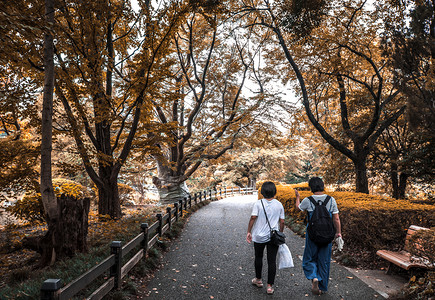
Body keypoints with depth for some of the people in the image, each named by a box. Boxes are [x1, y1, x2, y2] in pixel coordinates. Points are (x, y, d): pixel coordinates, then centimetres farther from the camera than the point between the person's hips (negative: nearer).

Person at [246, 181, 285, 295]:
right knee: (272, 261, 7)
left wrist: (249, 232, -7)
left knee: (258, 257, 19)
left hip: (259, 237, -1)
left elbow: (253, 218, -15)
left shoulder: (258, 203, -9)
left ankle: (258, 280, 35)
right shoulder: (279, 205, -2)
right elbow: (282, 222, 1)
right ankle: (270, 286, 11)